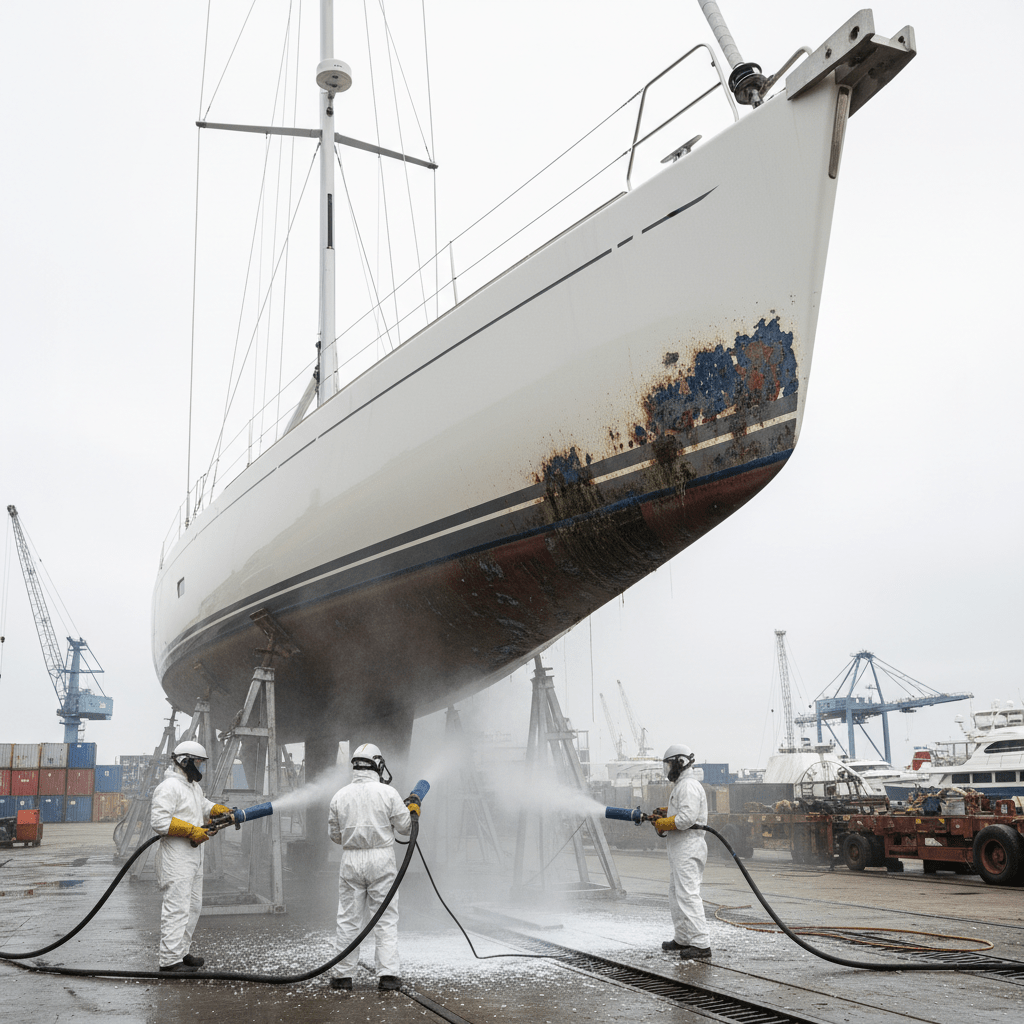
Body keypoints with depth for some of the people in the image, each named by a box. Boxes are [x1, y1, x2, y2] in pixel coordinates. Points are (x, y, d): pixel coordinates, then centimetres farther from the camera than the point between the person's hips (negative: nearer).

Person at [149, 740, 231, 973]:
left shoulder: (193, 786, 18)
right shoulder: (169, 787, -15)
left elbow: (204, 806, 31)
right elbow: (159, 820, -23)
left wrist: (222, 810, 11)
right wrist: (191, 831, -23)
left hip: (193, 856, 11)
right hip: (176, 857, -11)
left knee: (193, 905, 16)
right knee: (177, 908, -10)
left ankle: (181, 952, 25)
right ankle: (170, 960, -6)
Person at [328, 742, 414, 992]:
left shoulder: (340, 796, 1)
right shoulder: (388, 793, -7)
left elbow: (334, 834, 8)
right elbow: (405, 826, 0)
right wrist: (413, 811, 19)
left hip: (350, 861, 2)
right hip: (381, 859, -2)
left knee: (349, 919, 10)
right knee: (386, 919, 4)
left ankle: (344, 975, 14)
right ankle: (387, 974, 1)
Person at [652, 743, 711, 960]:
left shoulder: (689, 786, -16)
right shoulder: (683, 785, 19)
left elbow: (687, 818, -25)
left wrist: (662, 824, -15)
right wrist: (666, 812, 11)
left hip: (688, 849, -11)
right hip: (681, 848, 11)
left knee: (688, 895, -12)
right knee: (676, 894, 17)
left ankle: (701, 944, -12)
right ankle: (683, 939, 26)